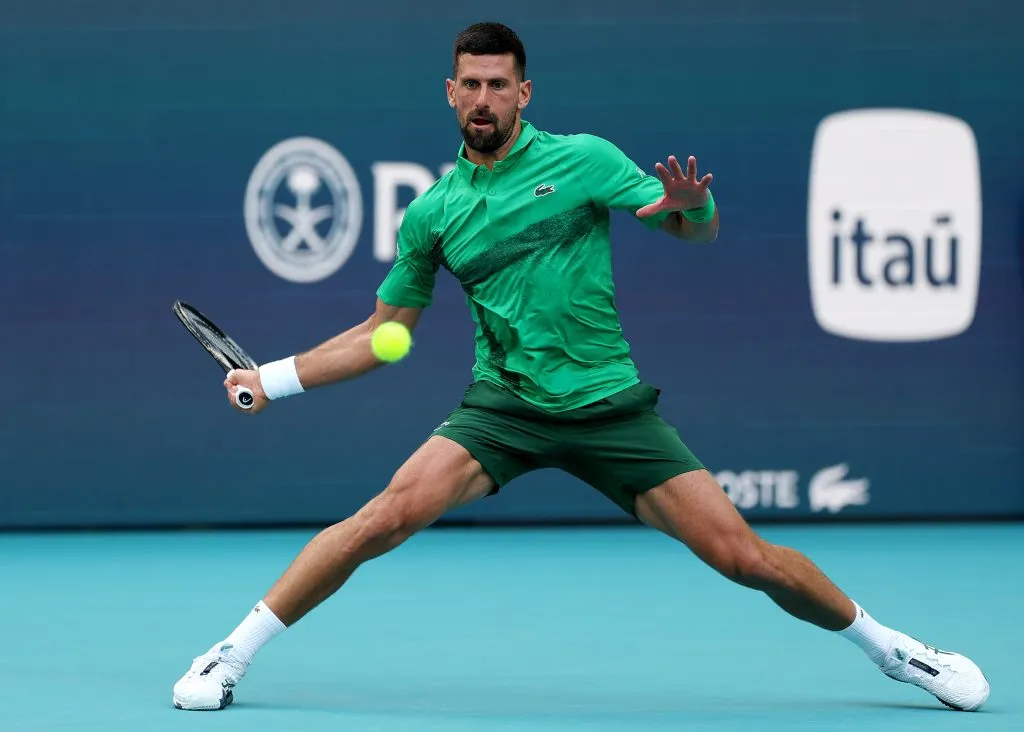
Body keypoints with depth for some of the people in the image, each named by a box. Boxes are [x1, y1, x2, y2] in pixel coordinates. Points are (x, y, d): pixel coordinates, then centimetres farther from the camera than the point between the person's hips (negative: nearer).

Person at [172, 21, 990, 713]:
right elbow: (384, 332, 15)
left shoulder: (583, 160, -1)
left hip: (612, 408, -1)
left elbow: (698, 231, 0)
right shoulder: (432, 212, 6)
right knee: (387, 515, -23)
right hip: (503, 405, 1)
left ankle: (888, 646, 15)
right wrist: (275, 378, 7)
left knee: (744, 555, -7)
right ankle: (232, 654, -14)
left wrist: (691, 204, -25)